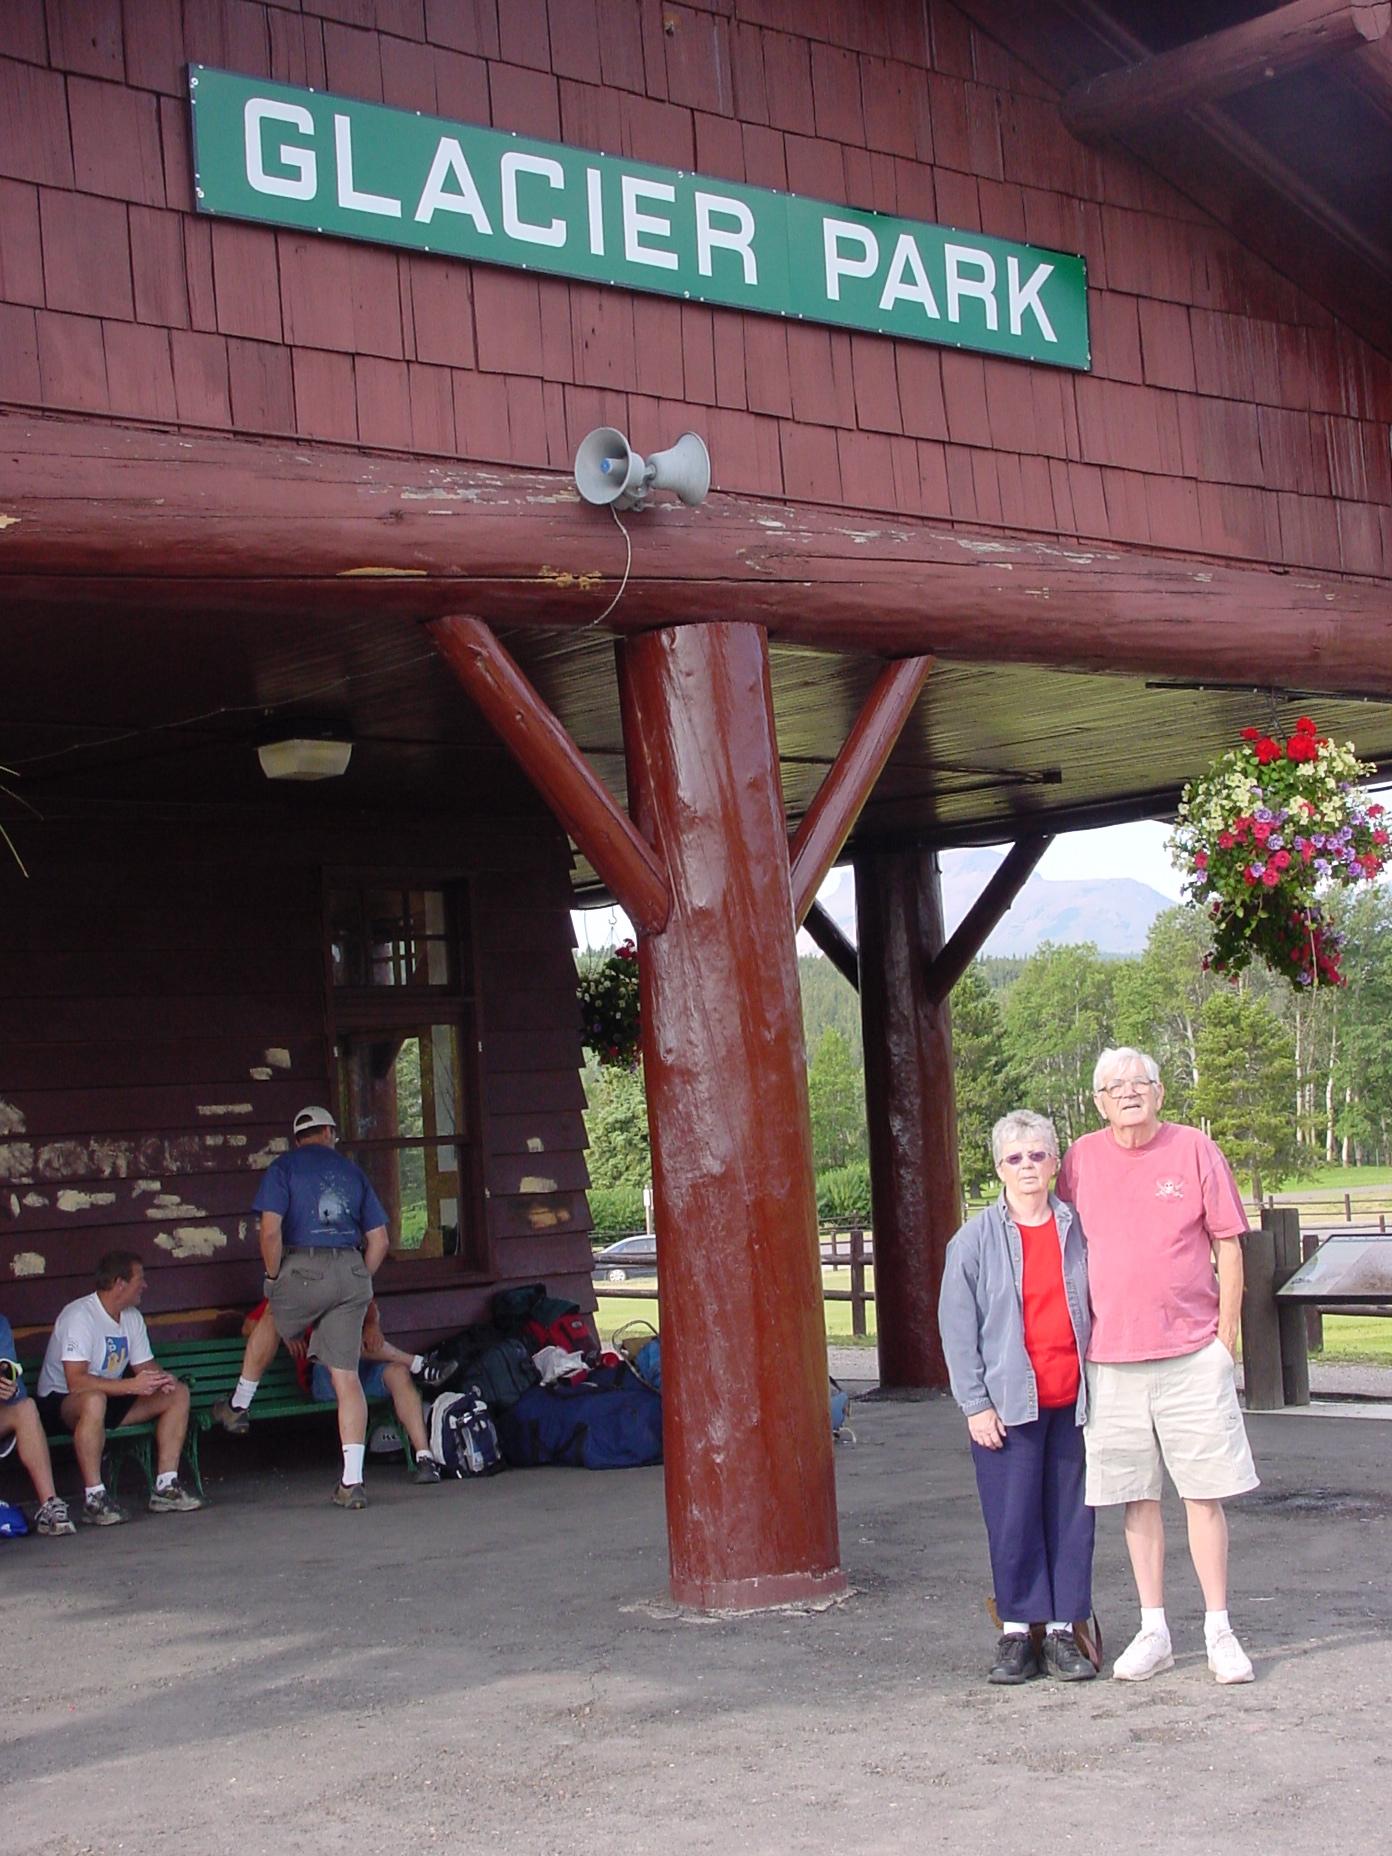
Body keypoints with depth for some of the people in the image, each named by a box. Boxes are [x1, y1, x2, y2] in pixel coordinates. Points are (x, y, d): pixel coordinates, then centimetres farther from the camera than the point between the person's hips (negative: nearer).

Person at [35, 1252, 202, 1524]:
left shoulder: (132, 1317, 6)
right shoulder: (80, 1316, -22)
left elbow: (145, 1366, 7)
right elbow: (75, 1381, -31)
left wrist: (162, 1379, -18)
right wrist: (131, 1385, -39)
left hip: (112, 1398, 9)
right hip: (60, 1402, -9)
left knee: (177, 1393, -6)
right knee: (94, 1400, -42)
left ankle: (166, 1487, -9)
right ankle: (94, 1499, -36)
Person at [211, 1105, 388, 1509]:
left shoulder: (284, 1166, 6)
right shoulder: (352, 1171, 18)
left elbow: (270, 1231, -8)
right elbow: (379, 1240, 14)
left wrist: (275, 1278, 5)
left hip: (305, 1269, -3)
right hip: (352, 1274, 3)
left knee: (270, 1323, 31)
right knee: (346, 1377, 2)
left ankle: (239, 1407, 43)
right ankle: (352, 1481, -1)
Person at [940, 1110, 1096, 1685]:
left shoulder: (1079, 1229, 6)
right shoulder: (976, 1239, -1)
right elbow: (957, 1329, 0)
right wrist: (975, 1404, -5)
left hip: (1073, 1400, 2)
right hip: (1008, 1403, -2)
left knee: (1071, 1517, 5)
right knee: (1013, 1521, 0)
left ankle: (1063, 1631, 15)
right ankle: (1017, 1631, 11)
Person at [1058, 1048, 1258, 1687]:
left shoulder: (1194, 1151, -1)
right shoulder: (1081, 1160, 5)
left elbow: (1228, 1248, 3)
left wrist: (1226, 1333, -3)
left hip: (1192, 1352, -2)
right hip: (1112, 1358, 2)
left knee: (1204, 1491, 0)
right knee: (1136, 1496, 7)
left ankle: (1219, 1631, 10)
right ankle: (1153, 1632, 16)